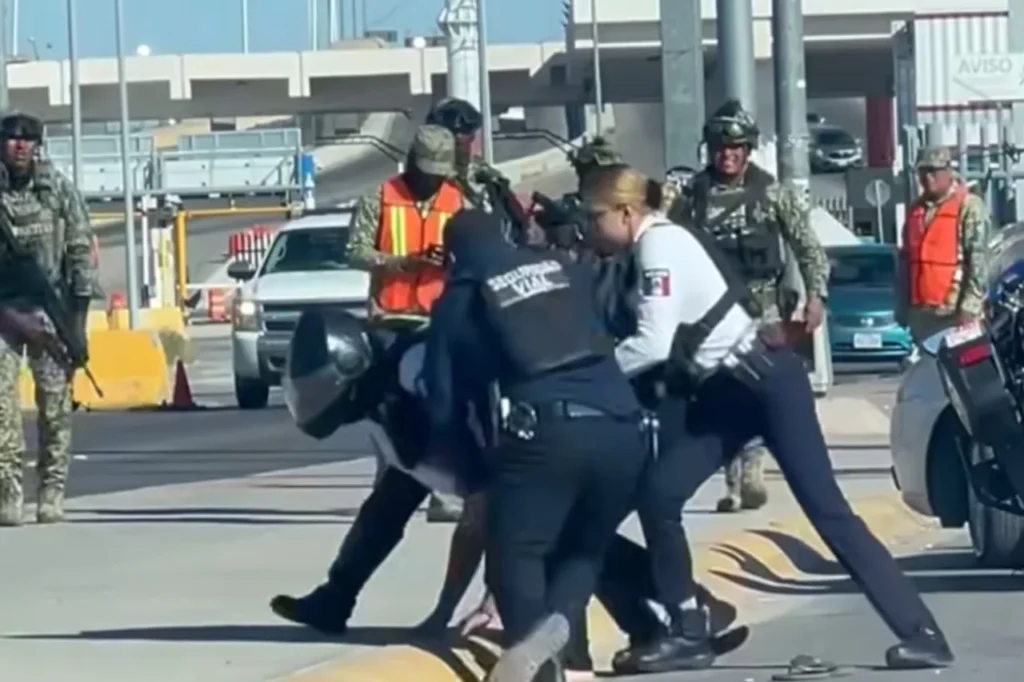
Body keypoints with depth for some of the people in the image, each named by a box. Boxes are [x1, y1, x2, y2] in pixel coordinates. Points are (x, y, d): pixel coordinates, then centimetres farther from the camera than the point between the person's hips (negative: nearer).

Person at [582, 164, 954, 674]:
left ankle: (921, 632, -12)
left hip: (765, 380, -9)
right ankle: (688, 634, 7)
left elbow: (653, 345, -21)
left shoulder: (661, 244, -13)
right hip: (722, 391, 9)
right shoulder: (652, 248, 14)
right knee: (658, 496, -3)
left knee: (826, 508, -12)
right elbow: (666, 348, 15)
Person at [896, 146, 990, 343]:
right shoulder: (916, 209, 17)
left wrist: (969, 308, -20)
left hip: (954, 313, -7)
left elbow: (978, 262, -13)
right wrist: (902, 307, 18)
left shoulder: (970, 207, -6)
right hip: (920, 312, 7)